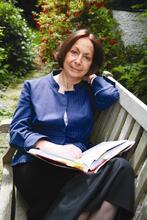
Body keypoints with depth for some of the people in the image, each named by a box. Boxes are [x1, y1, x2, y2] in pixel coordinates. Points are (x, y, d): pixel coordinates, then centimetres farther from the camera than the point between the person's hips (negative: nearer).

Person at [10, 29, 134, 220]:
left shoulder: (89, 91, 15)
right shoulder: (33, 87, 13)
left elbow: (110, 96, -9)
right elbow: (17, 130, 2)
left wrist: (90, 76, 12)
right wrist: (50, 147, -18)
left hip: (78, 165, 4)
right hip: (36, 166, -3)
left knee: (120, 167, -30)